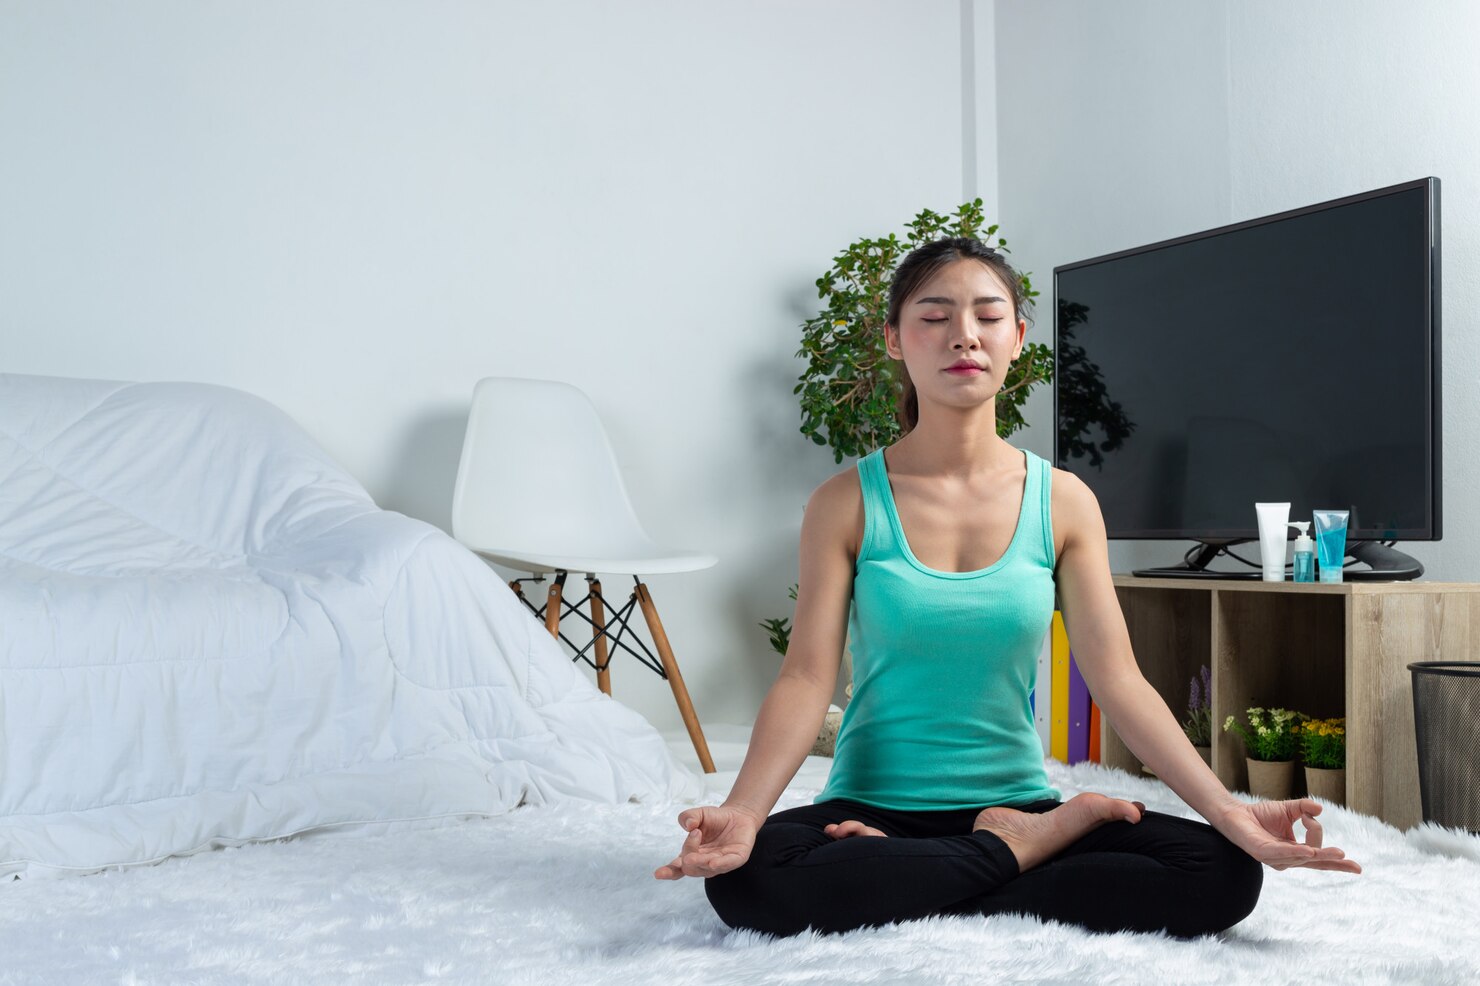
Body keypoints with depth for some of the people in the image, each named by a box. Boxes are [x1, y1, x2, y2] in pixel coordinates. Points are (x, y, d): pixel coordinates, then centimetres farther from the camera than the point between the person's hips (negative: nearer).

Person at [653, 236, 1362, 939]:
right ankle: (1022, 848, -12)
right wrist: (741, 812, -29)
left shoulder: (1064, 503, 1)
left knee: (1225, 873, -20)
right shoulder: (847, 504, -4)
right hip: (874, 805, -2)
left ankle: (902, 890, -11)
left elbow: (1118, 679, -4)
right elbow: (807, 678, -11)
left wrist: (1226, 810, -17)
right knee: (744, 879, -33)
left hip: (1017, 799, 2)